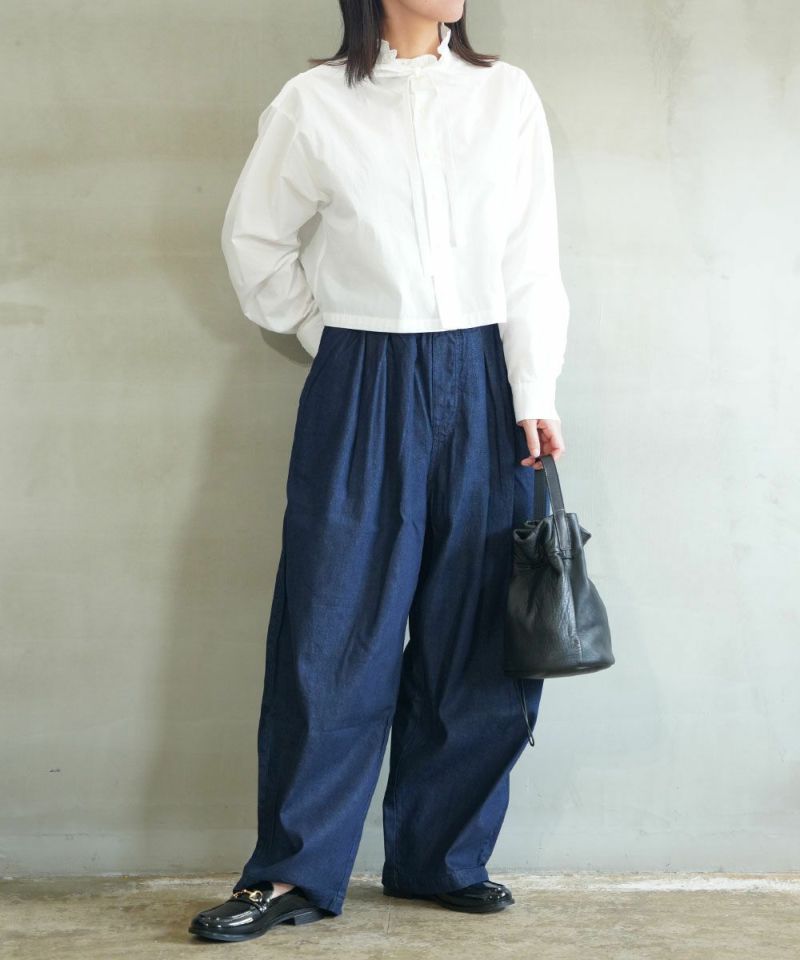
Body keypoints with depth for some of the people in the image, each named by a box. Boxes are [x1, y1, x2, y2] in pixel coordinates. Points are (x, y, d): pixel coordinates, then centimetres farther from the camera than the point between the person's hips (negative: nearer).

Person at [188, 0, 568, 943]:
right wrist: (323, 331, 7)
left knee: (477, 633, 5)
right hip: (361, 392, -2)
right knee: (337, 630, 0)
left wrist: (535, 395, -1)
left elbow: (531, 257, 3)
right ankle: (295, 872, 11)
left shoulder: (507, 94, 5)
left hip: (480, 385, 2)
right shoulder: (314, 103, 0)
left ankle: (442, 858, 20)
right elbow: (254, 238, 10)